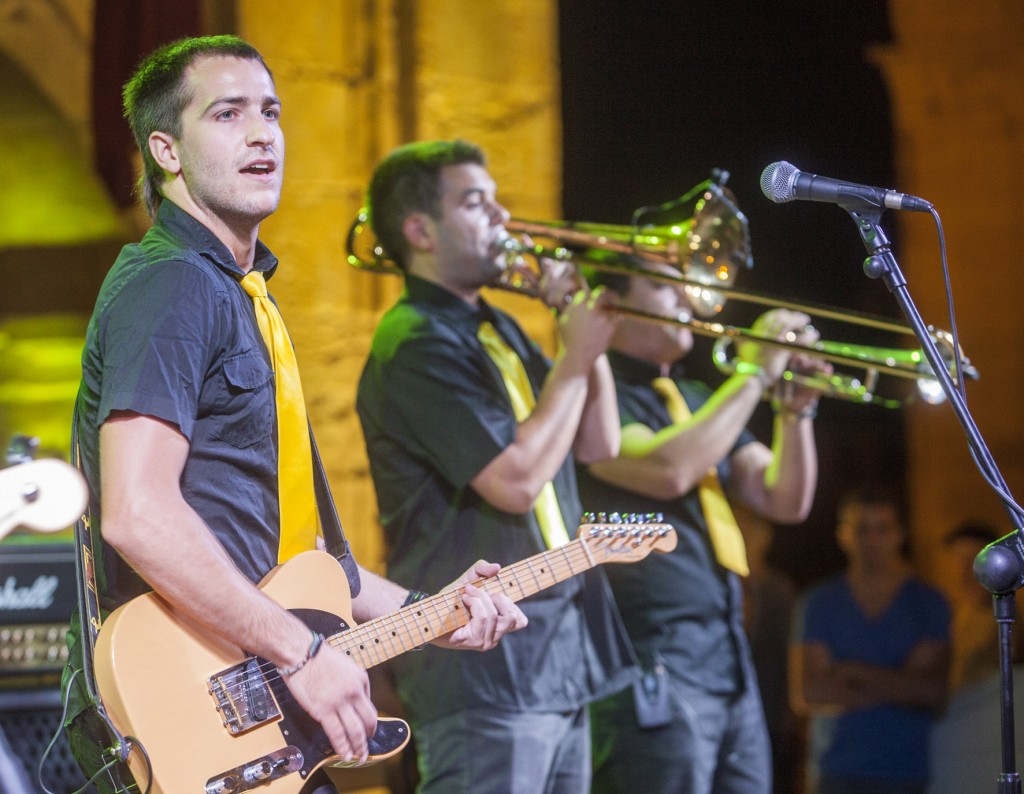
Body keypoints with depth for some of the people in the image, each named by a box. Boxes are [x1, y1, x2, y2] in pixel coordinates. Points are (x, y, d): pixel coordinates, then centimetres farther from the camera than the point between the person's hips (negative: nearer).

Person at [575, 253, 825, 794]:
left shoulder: (699, 400, 20)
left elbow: (785, 501, 15)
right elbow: (668, 470, -21)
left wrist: (796, 409, -1)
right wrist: (754, 374, -13)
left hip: (729, 657, 8)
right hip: (651, 657, -8)